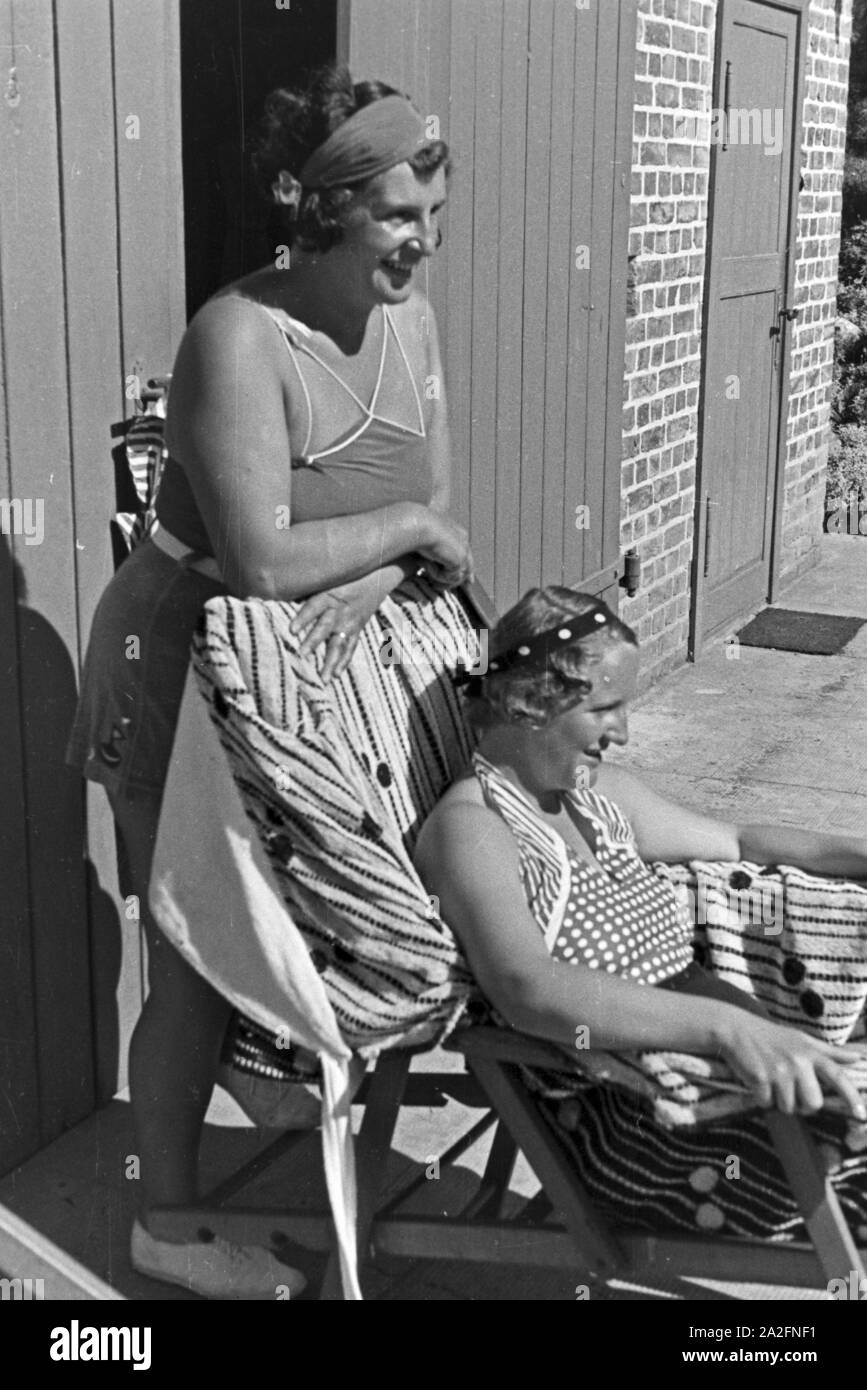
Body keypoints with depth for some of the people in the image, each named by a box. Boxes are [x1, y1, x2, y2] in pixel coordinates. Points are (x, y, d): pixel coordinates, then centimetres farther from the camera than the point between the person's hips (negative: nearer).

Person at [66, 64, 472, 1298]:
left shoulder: (408, 318, 1)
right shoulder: (240, 339, -24)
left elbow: (435, 512, 2)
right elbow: (261, 561, -31)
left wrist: (369, 580, -17)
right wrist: (408, 528, -18)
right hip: (184, 673, -7)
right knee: (201, 959, 4)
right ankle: (169, 1221, 24)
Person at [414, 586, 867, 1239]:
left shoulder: (596, 792, 13)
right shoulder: (469, 826, -13)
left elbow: (735, 841, 26)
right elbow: (528, 989, -31)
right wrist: (727, 1027, -42)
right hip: (625, 1123, -8)